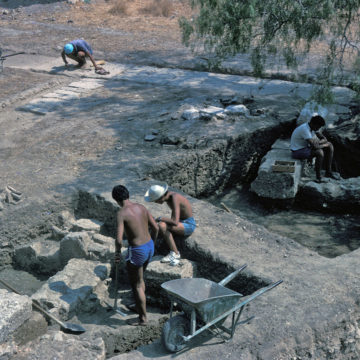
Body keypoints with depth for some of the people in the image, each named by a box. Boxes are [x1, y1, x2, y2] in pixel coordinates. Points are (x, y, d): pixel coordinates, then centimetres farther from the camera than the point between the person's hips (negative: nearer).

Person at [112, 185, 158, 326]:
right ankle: (140, 306, 45)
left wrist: (117, 252, -4)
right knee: (139, 279, 29)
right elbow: (156, 227, 8)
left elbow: (119, 239, -23)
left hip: (137, 251, -7)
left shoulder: (121, 213, -17)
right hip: (149, 247, 8)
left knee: (136, 285, 10)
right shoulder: (141, 207, 3)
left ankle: (143, 318, 23)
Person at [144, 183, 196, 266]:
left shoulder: (174, 199, -28)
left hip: (189, 225, -9)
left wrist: (161, 218, -19)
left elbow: (175, 222, -35)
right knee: (158, 229, -12)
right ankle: (173, 253, -9)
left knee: (162, 226, -27)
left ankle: (175, 253, -16)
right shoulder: (168, 195, 0)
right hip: (181, 222, 9)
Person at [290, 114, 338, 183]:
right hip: (298, 151, -10)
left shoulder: (313, 127, 0)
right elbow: (314, 146, -32)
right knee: (320, 152, -32)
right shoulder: (305, 129, -30)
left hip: (306, 147, 10)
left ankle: (328, 172, 7)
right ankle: (318, 177, -17)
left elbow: (324, 139, 4)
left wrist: (318, 142, -18)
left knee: (330, 146, 1)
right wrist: (324, 144, -14)